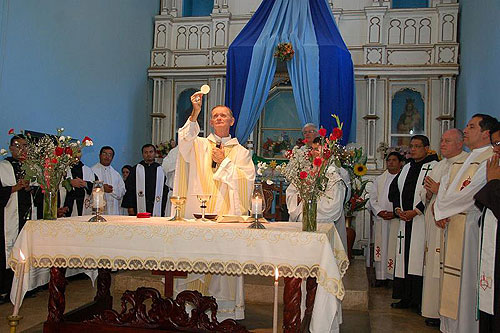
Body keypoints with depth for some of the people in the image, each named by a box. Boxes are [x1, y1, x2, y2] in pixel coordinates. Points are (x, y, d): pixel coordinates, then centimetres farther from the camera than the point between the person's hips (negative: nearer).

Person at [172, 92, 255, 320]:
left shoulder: (241, 152, 15)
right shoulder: (199, 145, 12)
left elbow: (247, 179, 2)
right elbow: (184, 142, -11)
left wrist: (224, 162, -1)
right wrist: (195, 114, -22)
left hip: (228, 215, 0)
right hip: (198, 213, 0)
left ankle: (226, 309, 5)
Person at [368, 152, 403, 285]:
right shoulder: (379, 180, 13)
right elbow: (372, 198, 8)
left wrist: (395, 213, -16)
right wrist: (379, 211, -7)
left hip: (397, 220, -3)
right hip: (381, 219, 4)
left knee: (395, 247, -3)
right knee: (381, 246, 5)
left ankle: (395, 275, 6)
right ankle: (381, 275, 12)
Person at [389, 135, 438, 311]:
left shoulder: (434, 167, -6)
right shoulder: (406, 168, 17)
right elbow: (394, 189, 19)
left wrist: (416, 211, -16)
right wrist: (397, 208, 3)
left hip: (422, 220, -7)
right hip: (405, 220, 7)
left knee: (418, 258, -7)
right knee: (404, 258, 8)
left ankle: (420, 300, 1)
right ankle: (406, 298, 16)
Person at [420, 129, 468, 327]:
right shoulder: (438, 166, 20)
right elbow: (425, 195, 20)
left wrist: (440, 190, -14)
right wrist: (429, 192, -2)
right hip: (434, 222, 8)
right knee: (434, 267, 9)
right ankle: (435, 312, 17)